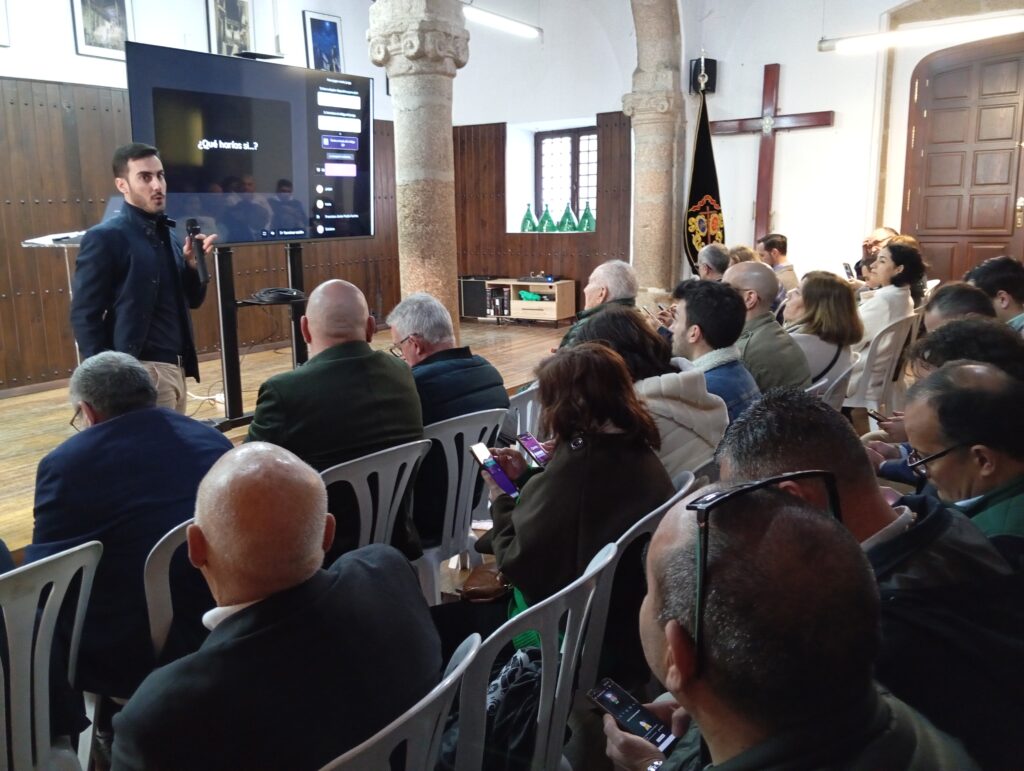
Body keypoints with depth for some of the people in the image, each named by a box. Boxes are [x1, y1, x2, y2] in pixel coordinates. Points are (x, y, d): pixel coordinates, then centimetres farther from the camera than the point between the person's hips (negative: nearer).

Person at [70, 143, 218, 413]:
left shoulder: (168, 234, 12)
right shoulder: (104, 238, -9)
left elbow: (192, 300, 17)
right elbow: (84, 317, -11)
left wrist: (193, 264, -2)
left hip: (176, 368, 8)